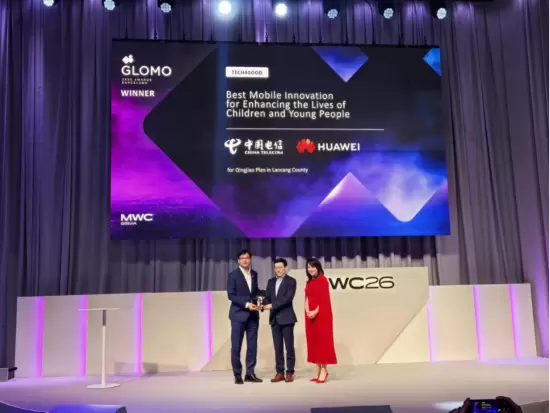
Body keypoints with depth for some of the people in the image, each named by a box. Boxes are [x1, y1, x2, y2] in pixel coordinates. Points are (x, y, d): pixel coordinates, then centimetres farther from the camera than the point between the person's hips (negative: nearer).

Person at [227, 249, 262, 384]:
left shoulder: (254, 274, 12)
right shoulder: (233, 275, -4)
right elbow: (231, 295, -10)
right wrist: (246, 304, -18)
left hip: (253, 315, 5)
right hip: (239, 314, -4)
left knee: (252, 345, 4)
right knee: (236, 346, 0)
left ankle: (250, 373, 13)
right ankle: (237, 375, 10)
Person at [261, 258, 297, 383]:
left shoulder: (291, 281, -3)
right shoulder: (271, 282, 14)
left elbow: (288, 298, -15)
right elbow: (267, 297, 9)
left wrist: (272, 305, -21)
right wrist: (263, 305, -14)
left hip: (286, 318, -5)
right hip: (274, 318, 5)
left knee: (289, 346, 1)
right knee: (278, 347, 7)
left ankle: (290, 372, 8)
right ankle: (279, 372, 13)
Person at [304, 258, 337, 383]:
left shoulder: (323, 280, -7)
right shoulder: (309, 282, 16)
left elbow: (324, 299, -12)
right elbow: (307, 298, 11)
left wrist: (316, 311, -18)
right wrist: (307, 311, -6)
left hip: (321, 314, -8)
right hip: (310, 315, 8)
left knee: (322, 340, -4)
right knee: (313, 340, 8)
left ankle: (324, 370, 2)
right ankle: (318, 370, 13)